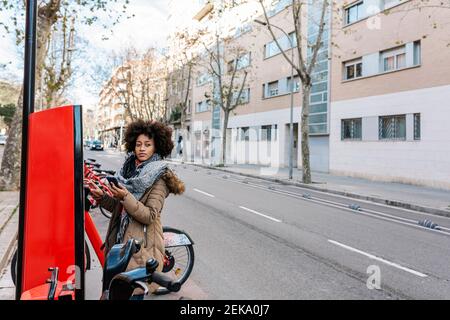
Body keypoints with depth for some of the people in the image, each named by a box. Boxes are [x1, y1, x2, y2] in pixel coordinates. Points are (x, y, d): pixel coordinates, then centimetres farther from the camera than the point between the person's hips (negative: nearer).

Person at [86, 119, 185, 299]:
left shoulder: (159, 178, -11)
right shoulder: (129, 170, 10)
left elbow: (149, 216, -18)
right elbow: (118, 208, 14)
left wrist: (125, 197, -26)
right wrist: (102, 197, -1)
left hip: (141, 248, -6)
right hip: (120, 242, 6)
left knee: (133, 292, -1)